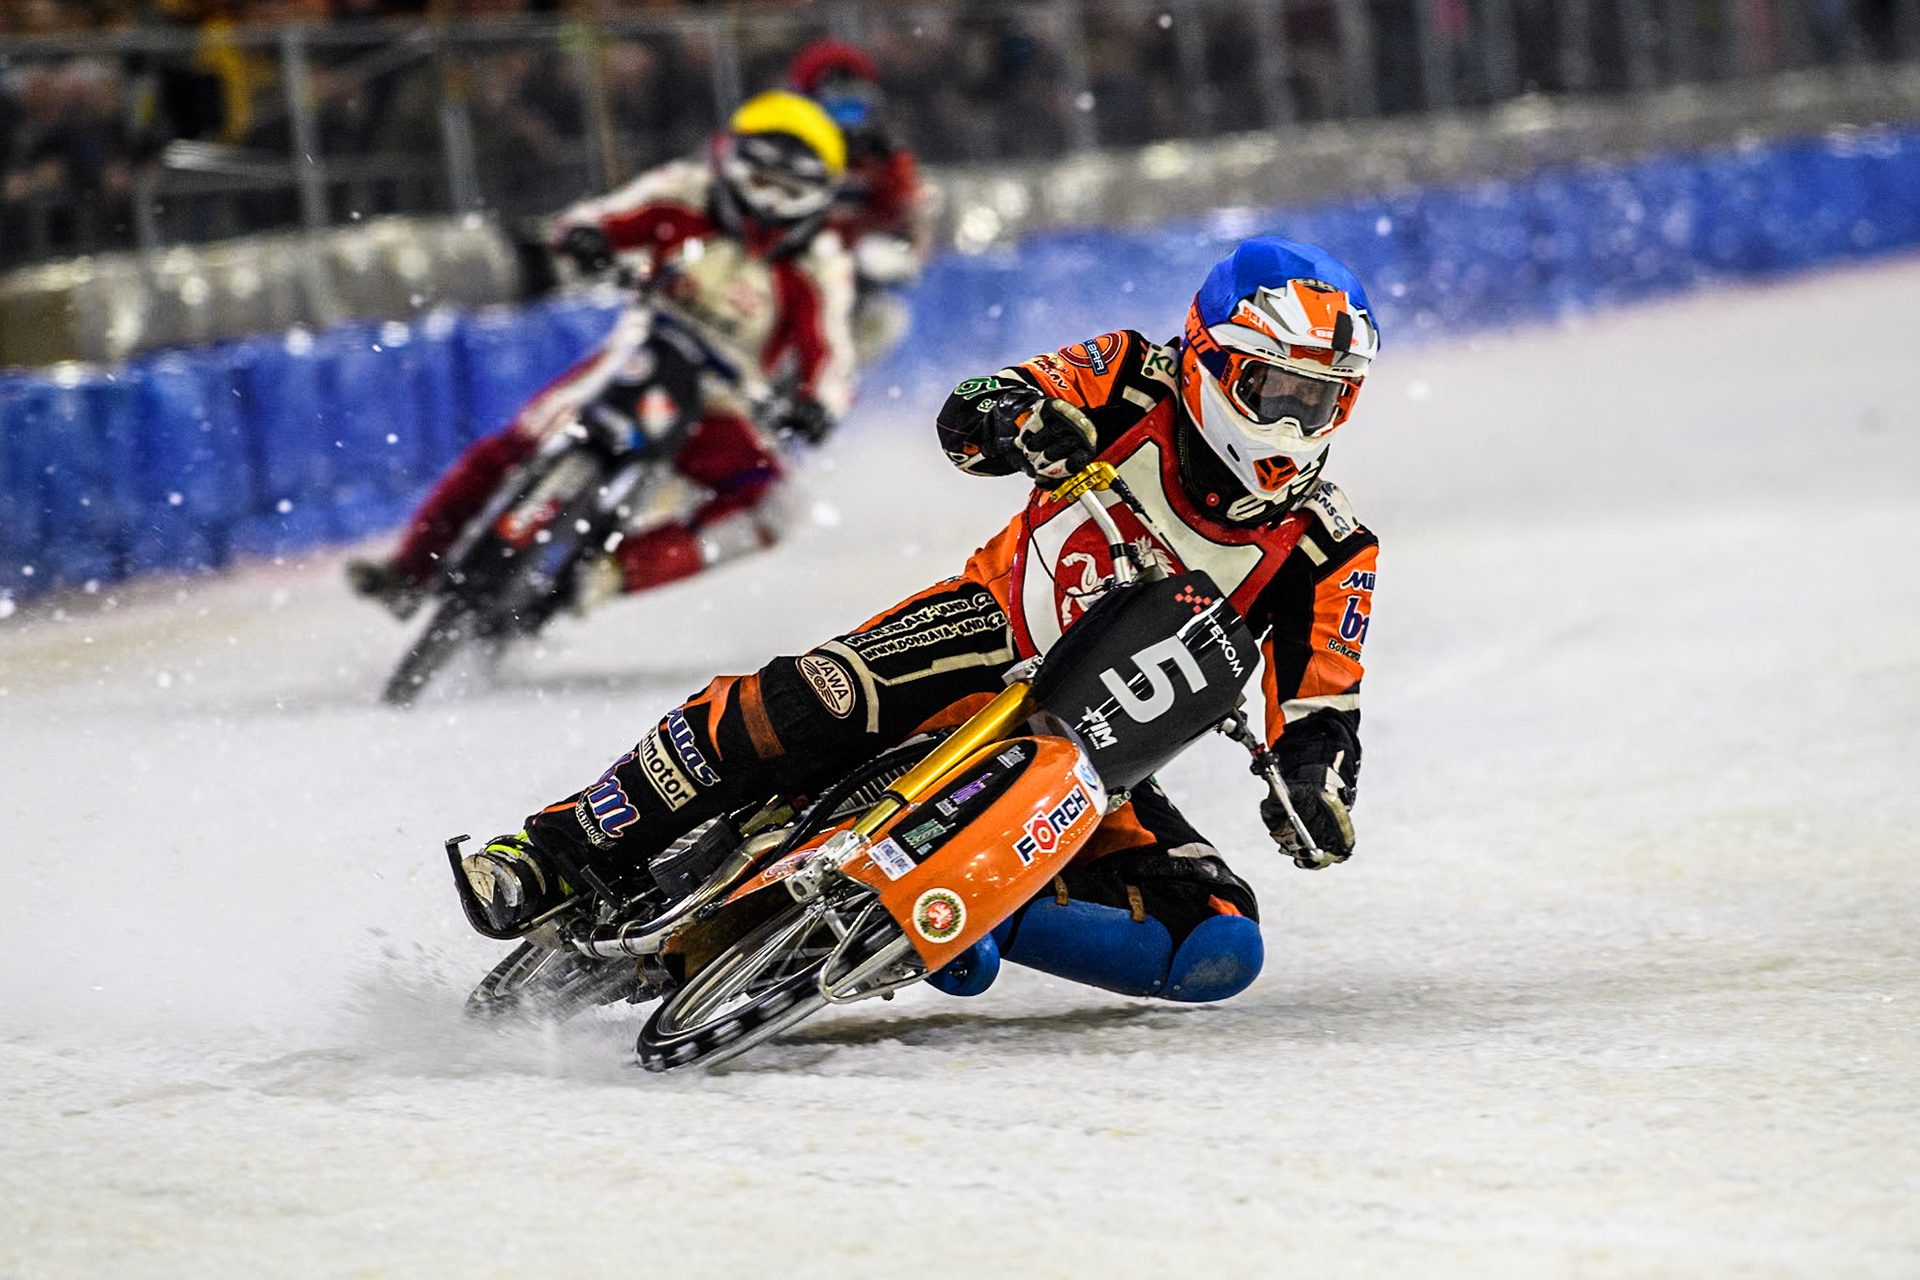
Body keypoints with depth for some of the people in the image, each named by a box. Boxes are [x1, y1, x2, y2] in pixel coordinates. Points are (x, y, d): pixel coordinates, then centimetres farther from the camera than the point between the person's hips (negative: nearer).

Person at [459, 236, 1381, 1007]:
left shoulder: (1328, 551, -4)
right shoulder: (1141, 384, -5)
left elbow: (1319, 715, -3)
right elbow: (967, 414, -13)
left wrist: (1316, 788, -27)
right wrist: (1025, 419, -38)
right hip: (990, 635, -2)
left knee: (1220, 952, -19)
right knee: (812, 702, -34)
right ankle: (560, 854, -23)